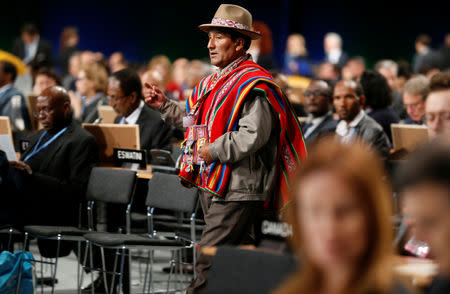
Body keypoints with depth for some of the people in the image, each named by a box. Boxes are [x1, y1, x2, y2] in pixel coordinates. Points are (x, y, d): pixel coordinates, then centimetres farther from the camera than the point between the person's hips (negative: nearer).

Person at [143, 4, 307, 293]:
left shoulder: (254, 85, -13)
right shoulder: (216, 81, 18)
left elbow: (253, 136, -23)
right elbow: (198, 123, 28)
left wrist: (213, 151, -17)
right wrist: (165, 105, 21)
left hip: (237, 190, -10)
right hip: (211, 183, 10)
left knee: (209, 260, -12)